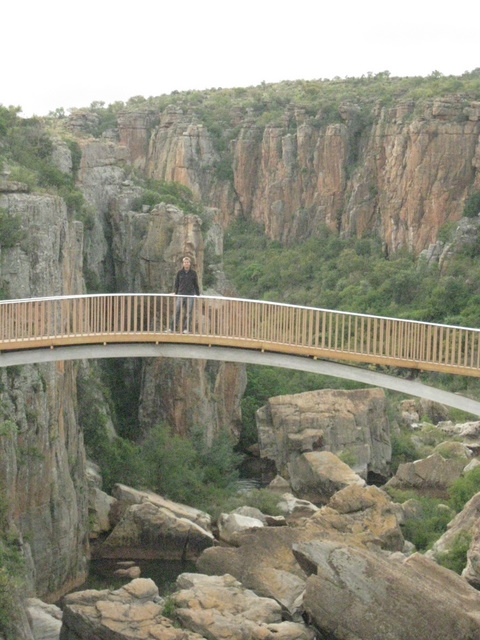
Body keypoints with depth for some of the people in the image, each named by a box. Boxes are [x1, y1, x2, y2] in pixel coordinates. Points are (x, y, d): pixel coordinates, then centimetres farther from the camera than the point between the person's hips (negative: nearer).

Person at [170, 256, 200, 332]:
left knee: (188, 313, 1)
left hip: (190, 295, 0)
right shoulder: (179, 272, 6)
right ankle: (173, 327, 0)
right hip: (181, 294, 0)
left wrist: (198, 295, 7)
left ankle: (186, 329, 7)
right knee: (177, 311, -4)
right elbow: (176, 284, 10)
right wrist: (176, 294, 6)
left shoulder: (193, 273, 5)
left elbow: (196, 284, 9)